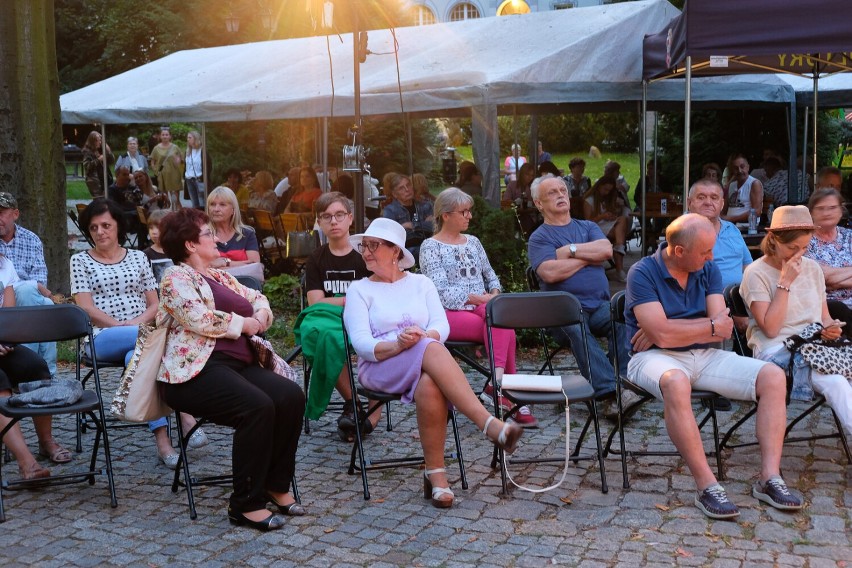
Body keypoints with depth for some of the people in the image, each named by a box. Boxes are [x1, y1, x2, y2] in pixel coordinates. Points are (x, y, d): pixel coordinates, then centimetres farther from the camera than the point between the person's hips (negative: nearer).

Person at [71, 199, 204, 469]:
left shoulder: (138, 257, 18)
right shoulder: (80, 260, 12)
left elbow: (155, 304, 12)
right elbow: (85, 307, -1)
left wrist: (137, 322, -9)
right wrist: (119, 325, -14)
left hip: (142, 333, 2)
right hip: (103, 338, -2)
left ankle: (163, 440, -43)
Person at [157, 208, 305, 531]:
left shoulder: (219, 277, 25)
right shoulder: (176, 277, -1)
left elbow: (257, 298, 28)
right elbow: (200, 318, -17)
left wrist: (260, 316, 4)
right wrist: (244, 323, -3)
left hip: (239, 363, 8)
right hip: (197, 369, -8)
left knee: (291, 396, -17)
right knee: (257, 406, -31)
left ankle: (276, 484, -3)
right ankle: (246, 504, -19)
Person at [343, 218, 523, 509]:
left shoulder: (421, 283, 19)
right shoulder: (358, 290, 12)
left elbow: (442, 326, 4)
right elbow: (361, 343, -3)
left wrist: (424, 335, -20)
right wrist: (396, 345, -22)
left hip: (427, 364, 2)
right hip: (380, 368, -2)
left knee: (430, 386, -38)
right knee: (432, 351, -36)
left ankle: (436, 473, -29)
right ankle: (490, 424, -44)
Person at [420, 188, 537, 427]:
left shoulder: (473, 242, 21)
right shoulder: (431, 247, 1)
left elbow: (490, 275, 24)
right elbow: (441, 291, -9)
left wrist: (494, 293, 0)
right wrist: (479, 298, -15)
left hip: (483, 309, 5)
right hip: (449, 314, -5)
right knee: (504, 328, -30)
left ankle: (497, 382, -34)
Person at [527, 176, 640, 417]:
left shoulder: (588, 226, 25)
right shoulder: (538, 238, 13)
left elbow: (606, 250, 3)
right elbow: (550, 273, -8)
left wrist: (569, 250, 1)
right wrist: (589, 257, 3)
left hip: (600, 305, 3)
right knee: (575, 328, -37)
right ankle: (609, 390, -44)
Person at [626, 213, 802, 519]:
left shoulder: (709, 270, 7)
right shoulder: (643, 273, -11)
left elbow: (724, 328, -5)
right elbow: (662, 334, -22)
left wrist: (671, 329, -15)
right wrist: (711, 326, -8)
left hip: (705, 356, 6)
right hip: (656, 357, -6)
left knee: (773, 377, -11)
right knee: (676, 382, -40)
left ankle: (770, 477, -14)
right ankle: (707, 486, -33)